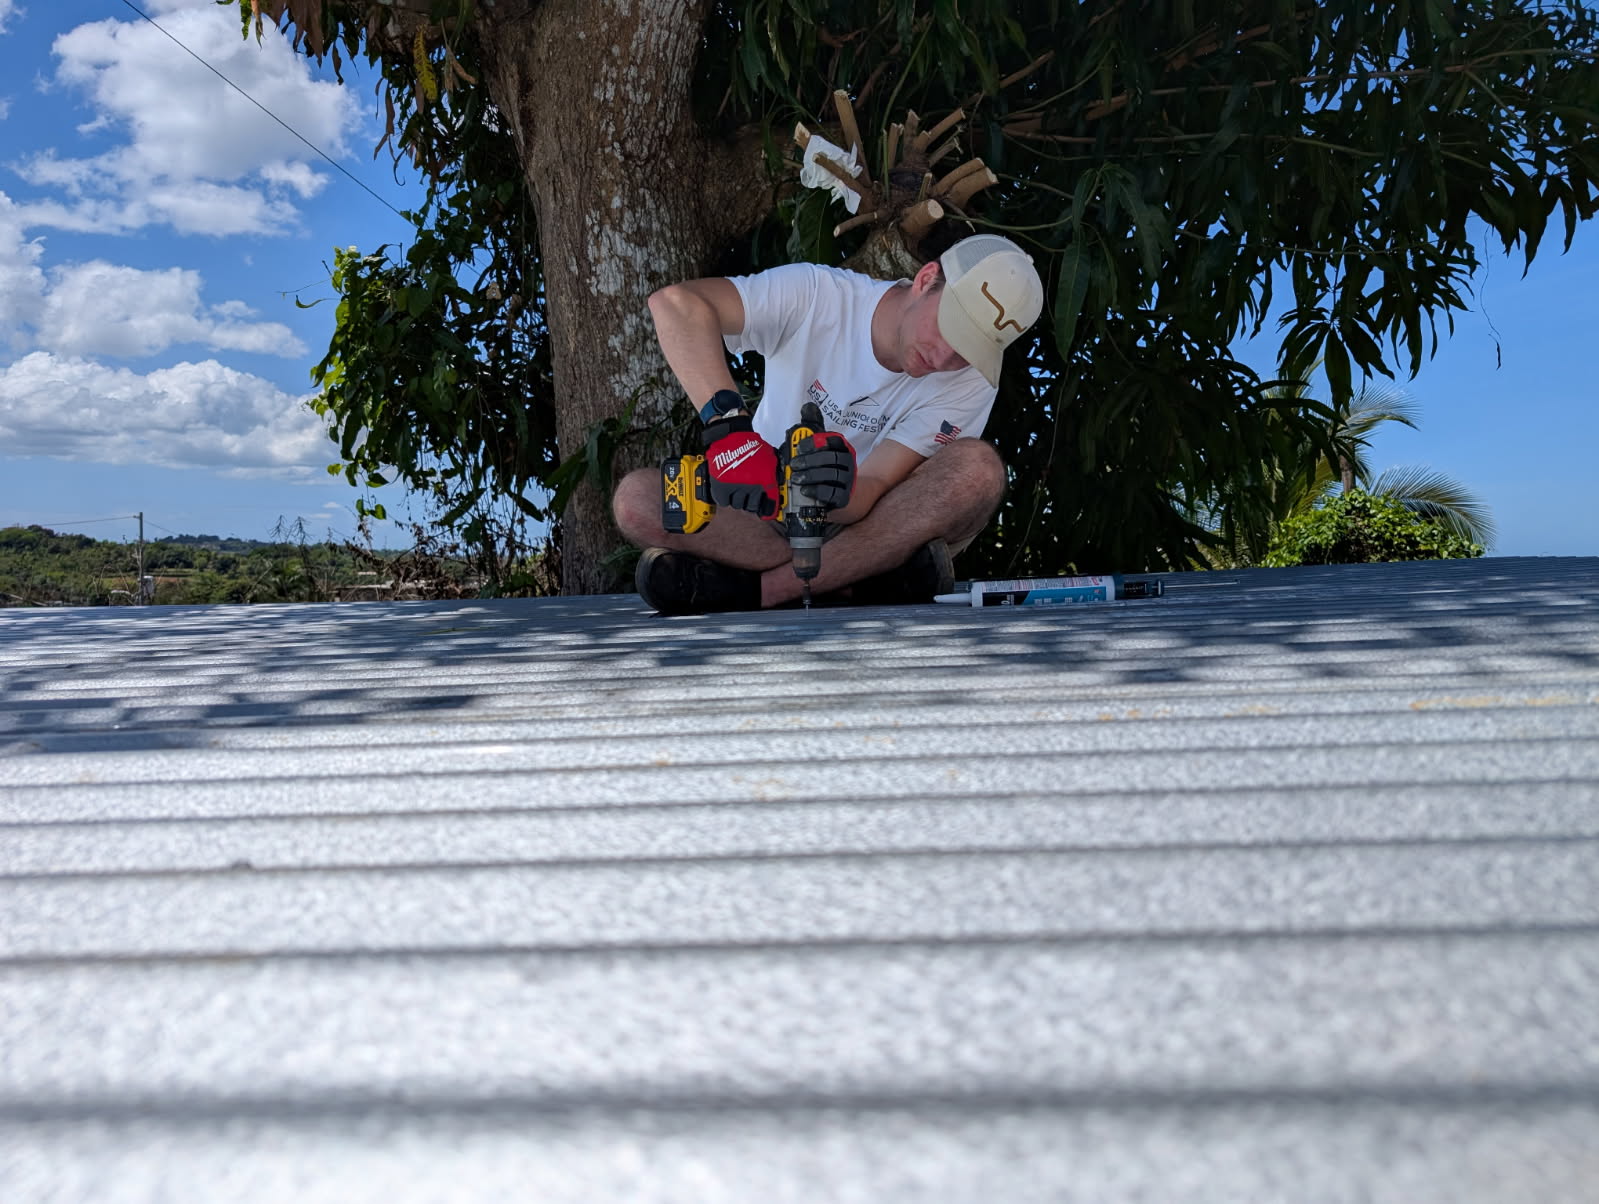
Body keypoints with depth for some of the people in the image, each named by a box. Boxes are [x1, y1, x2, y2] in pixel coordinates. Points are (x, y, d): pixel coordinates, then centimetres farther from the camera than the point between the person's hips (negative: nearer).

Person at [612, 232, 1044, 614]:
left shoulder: (970, 382, -13)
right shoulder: (818, 295, -16)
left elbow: (868, 497, -21)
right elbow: (676, 303, -31)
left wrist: (837, 494, -46)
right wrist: (728, 425, -45)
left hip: (871, 530, 1)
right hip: (770, 519, 0)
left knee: (978, 466, -30)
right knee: (635, 497, -27)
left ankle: (752, 588, -30)